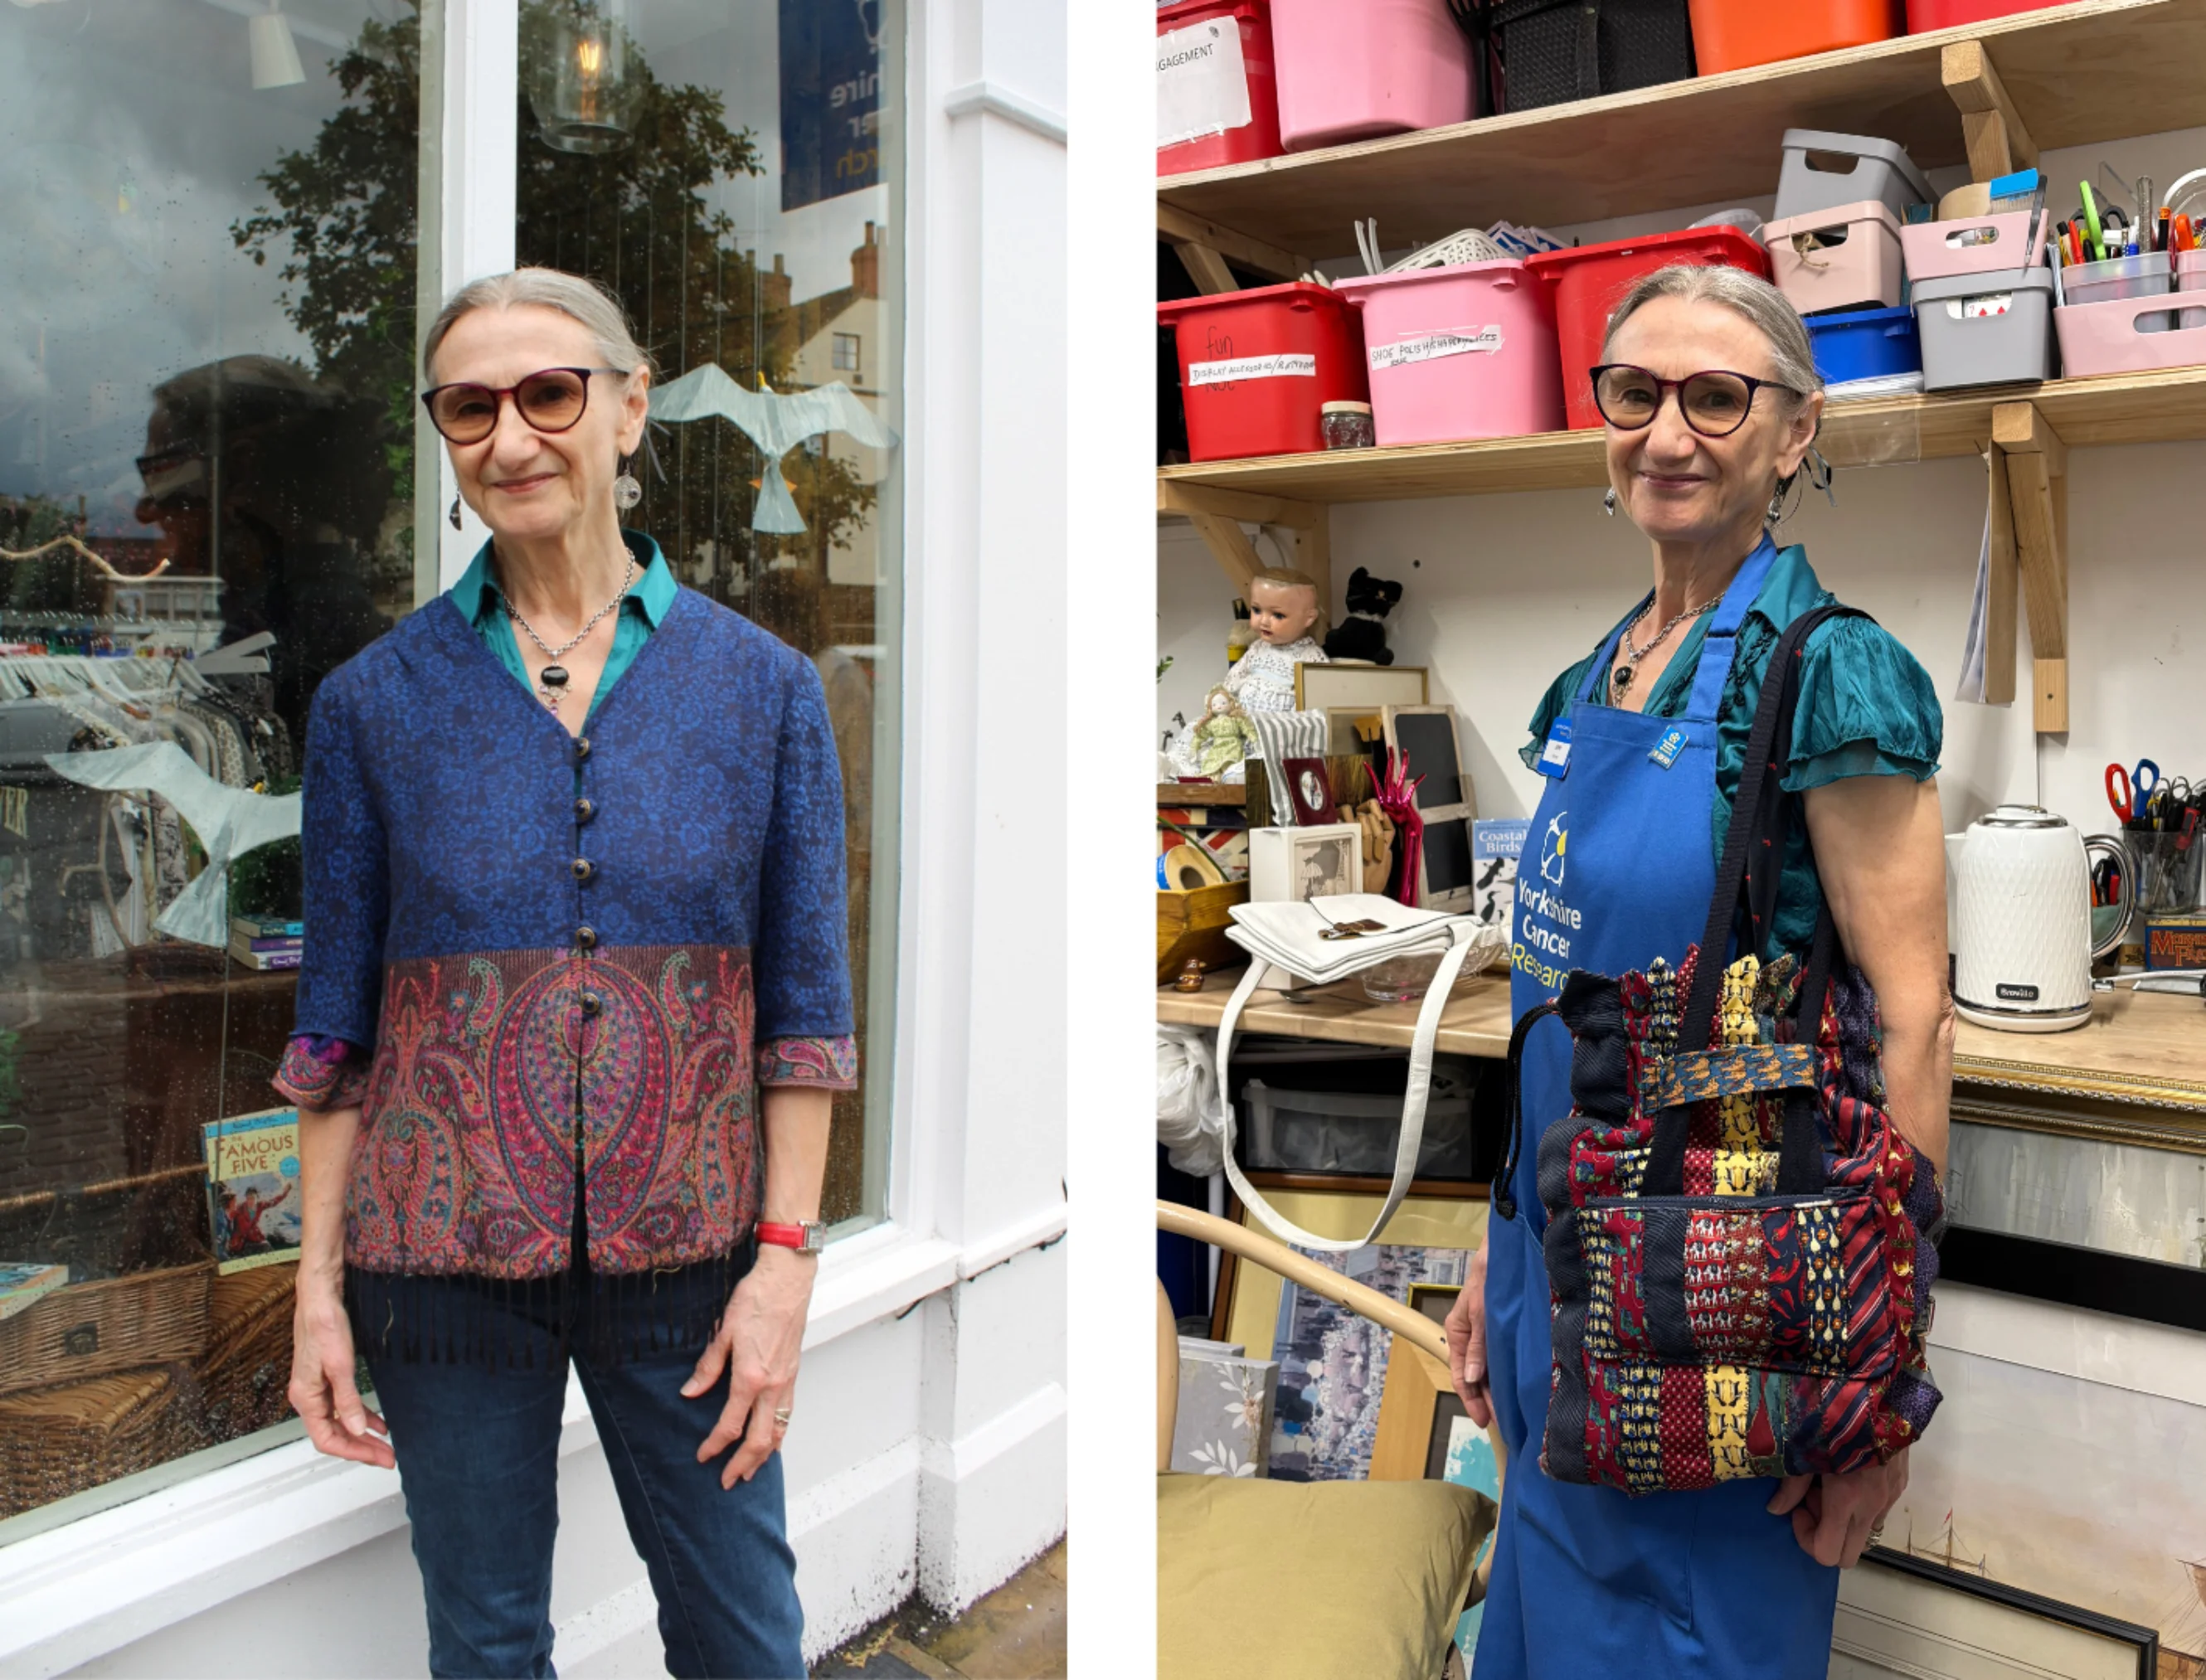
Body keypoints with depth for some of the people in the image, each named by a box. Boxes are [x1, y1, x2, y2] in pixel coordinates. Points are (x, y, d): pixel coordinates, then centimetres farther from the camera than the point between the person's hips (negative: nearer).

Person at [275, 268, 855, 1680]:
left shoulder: (762, 686, -3)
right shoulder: (375, 702, -2)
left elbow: (807, 998, -3)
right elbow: (336, 1020, 2)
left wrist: (788, 1255, -7)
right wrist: (319, 1284, 0)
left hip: (686, 1246, 0)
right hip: (449, 1249, 1)